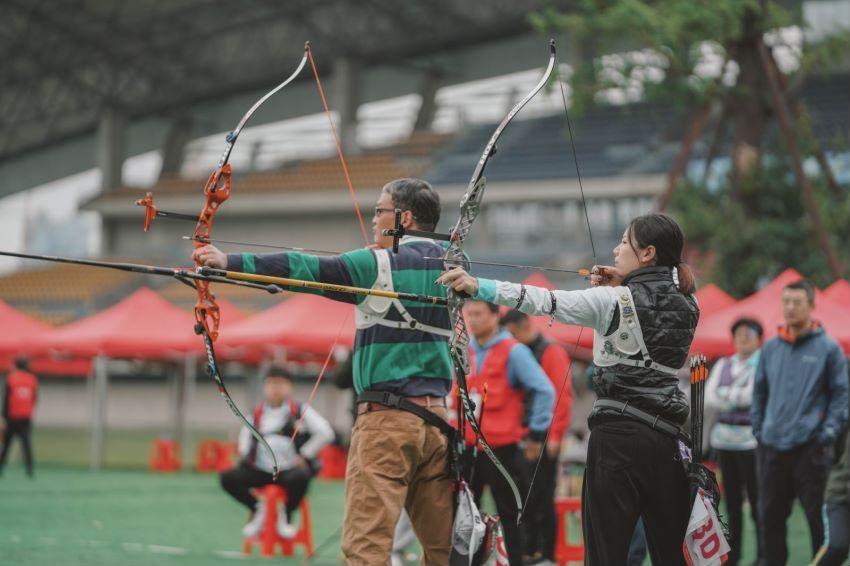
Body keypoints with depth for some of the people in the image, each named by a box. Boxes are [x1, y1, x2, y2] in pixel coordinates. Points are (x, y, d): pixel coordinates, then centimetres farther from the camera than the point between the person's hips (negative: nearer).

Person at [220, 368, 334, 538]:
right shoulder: (257, 414, 12)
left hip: (289, 470, -4)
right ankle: (256, 509, 7)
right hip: (260, 471, 4)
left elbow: (325, 433, -4)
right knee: (227, 478, -18)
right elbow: (245, 437, 25)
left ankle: (287, 516, -8)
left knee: (300, 478, -39)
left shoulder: (300, 411, 1)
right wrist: (246, 457, 6)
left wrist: (304, 455, -5)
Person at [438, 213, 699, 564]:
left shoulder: (616, 301, -8)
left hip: (618, 433, -6)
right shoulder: (686, 307, 8)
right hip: (668, 435, 6)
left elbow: (546, 301, -13)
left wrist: (479, 286, -14)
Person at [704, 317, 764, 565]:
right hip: (725, 437, 5)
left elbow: (753, 395, -16)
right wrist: (737, 400, -11)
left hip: (751, 439, -5)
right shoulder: (723, 365, 14)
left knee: (756, 498, -8)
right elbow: (709, 398, 3)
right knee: (732, 499, 9)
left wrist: (725, 393, -4)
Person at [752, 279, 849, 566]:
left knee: (818, 518, -3)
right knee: (770, 515, 9)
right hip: (772, 447, 4)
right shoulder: (770, 348, 11)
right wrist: (758, 429, 10)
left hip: (810, 448, -4)